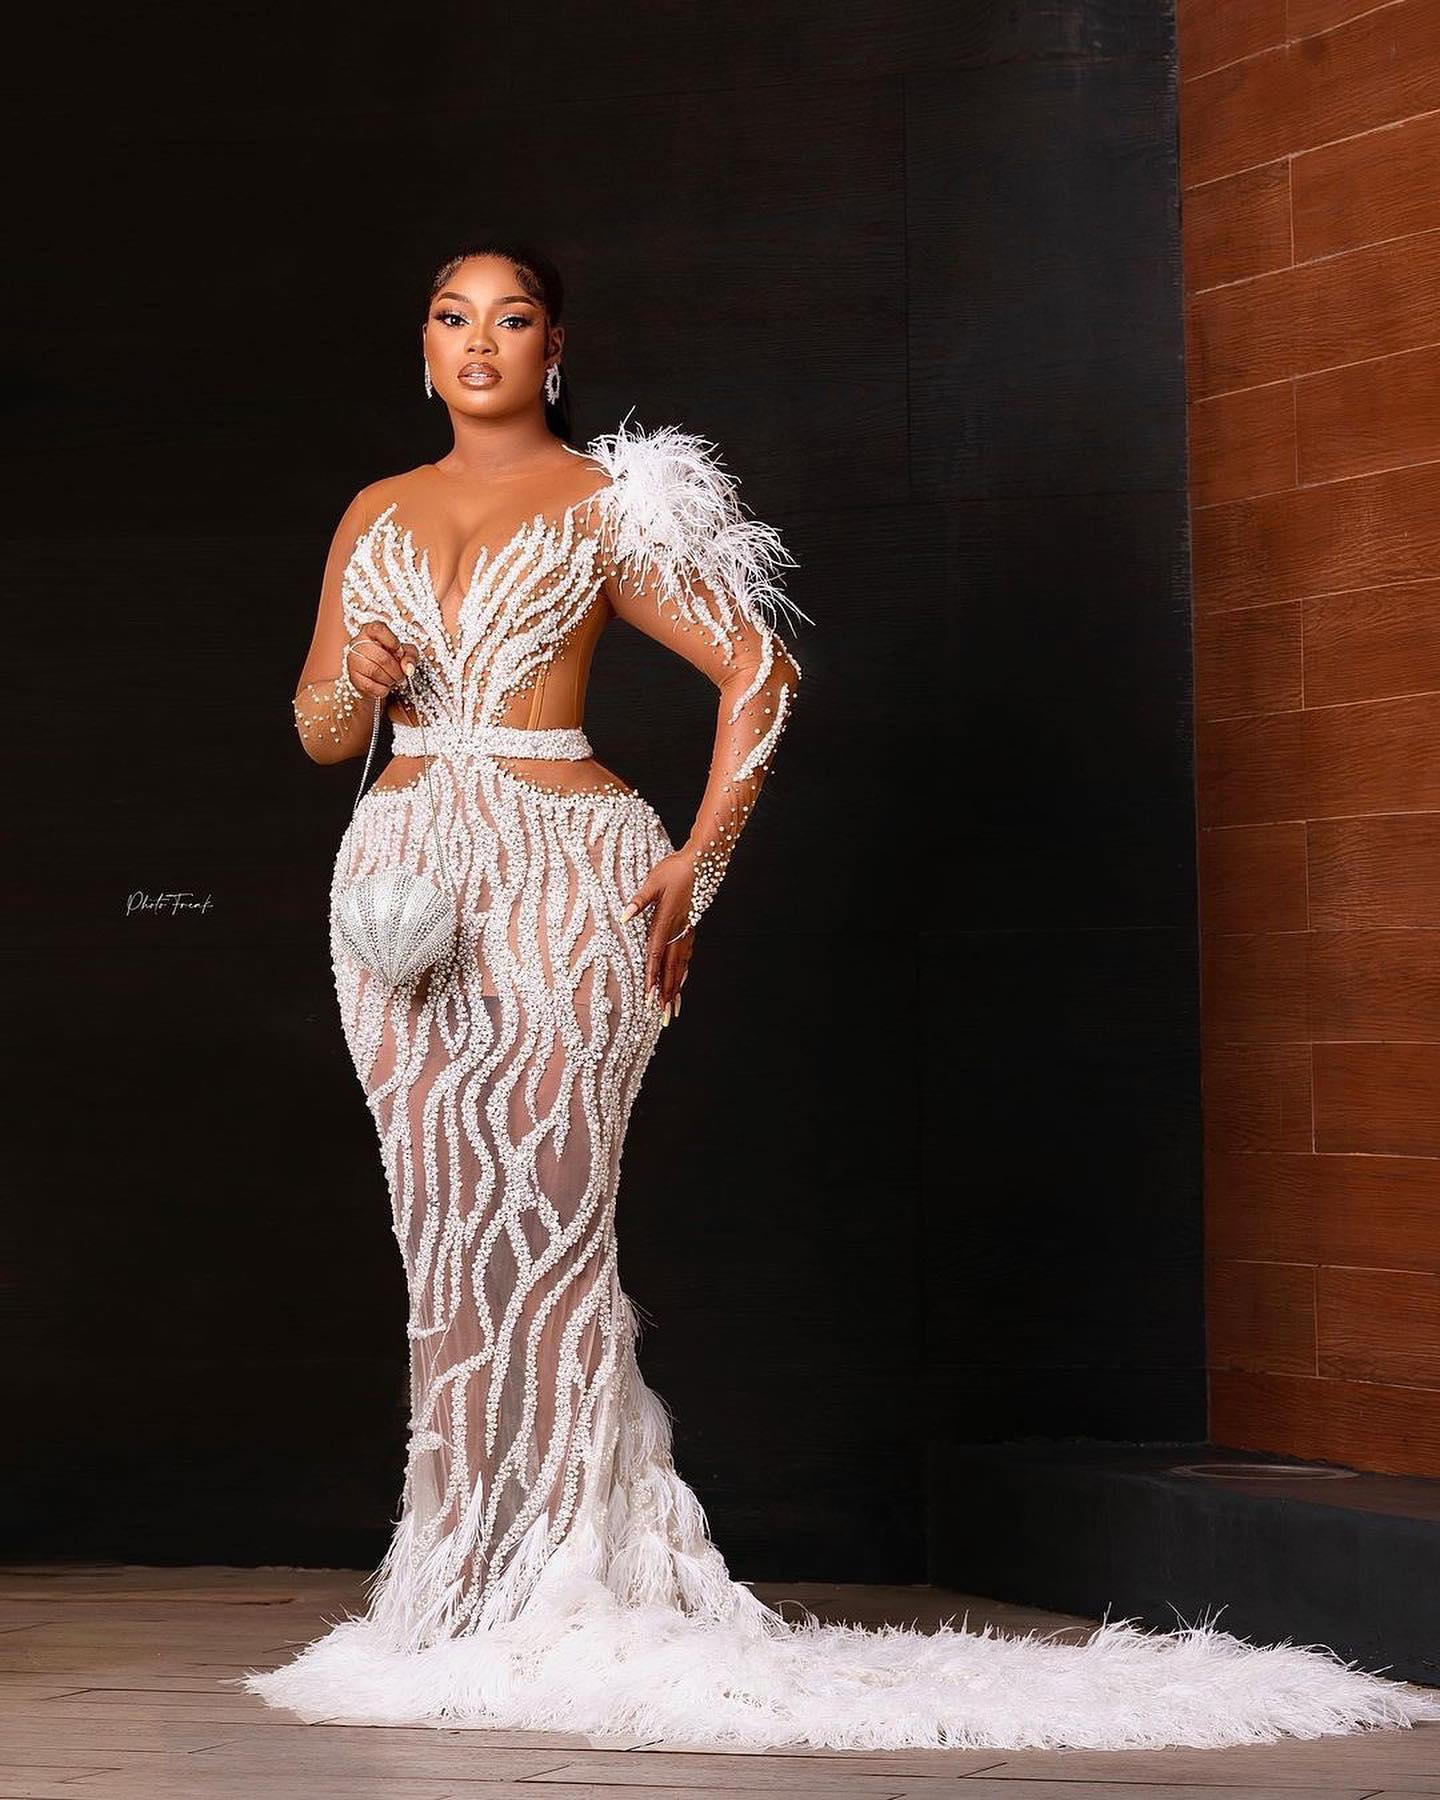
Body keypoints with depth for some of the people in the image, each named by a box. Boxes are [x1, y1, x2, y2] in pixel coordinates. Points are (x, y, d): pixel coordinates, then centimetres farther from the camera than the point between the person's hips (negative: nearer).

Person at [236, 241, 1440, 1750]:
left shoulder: (602, 504, 2)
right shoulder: (378, 515, 15)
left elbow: (758, 672, 1)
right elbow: (319, 731, 17)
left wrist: (695, 865, -4)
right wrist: (353, 681, -7)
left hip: (557, 880, -4)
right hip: (404, 875, 5)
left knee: (540, 1225, -9)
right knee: (448, 1230, 3)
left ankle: (564, 1591, -5)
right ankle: (468, 1583, 8)